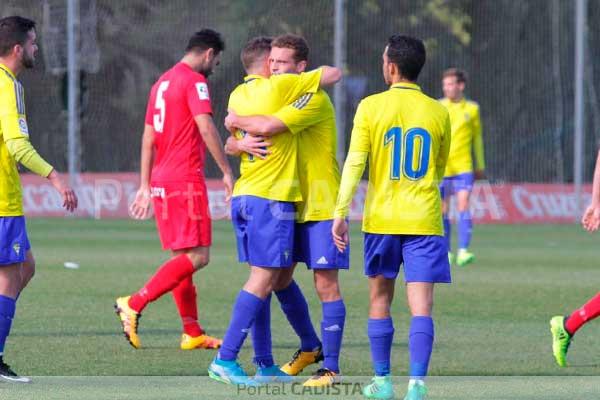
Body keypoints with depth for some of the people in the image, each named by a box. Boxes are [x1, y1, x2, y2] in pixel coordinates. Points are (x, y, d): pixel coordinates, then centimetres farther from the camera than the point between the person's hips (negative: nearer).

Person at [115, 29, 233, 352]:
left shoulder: (162, 83, 19)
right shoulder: (194, 82, -8)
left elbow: (148, 138, 20)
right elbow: (206, 129, -19)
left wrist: (145, 187, 21)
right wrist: (227, 172, -15)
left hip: (160, 181, 9)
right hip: (186, 181, -9)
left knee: (181, 257, 11)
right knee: (197, 257, -11)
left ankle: (193, 333, 10)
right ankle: (134, 305, -18)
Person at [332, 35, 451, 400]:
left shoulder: (371, 107, -4)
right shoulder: (438, 112, 3)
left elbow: (354, 164, -9)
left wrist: (341, 213, -6)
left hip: (382, 219, 0)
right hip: (425, 220, 0)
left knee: (380, 300, 14)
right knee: (421, 305, -4)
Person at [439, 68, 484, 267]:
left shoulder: (472, 109, 7)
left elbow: (477, 138, 17)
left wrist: (480, 166, 22)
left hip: (463, 166, -1)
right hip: (440, 167, 1)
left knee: (463, 205, -14)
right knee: (443, 210, 4)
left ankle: (463, 251, -20)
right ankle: (446, 252, 16)